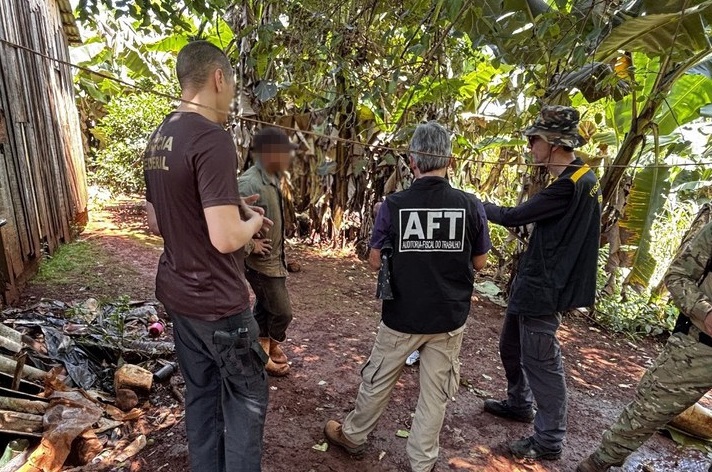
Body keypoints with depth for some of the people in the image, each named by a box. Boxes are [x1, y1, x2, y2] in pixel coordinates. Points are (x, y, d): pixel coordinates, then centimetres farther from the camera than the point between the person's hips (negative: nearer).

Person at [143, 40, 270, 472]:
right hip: (216, 301, -8)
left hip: (177, 292, 9)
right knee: (247, 396, 10)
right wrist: (252, 221, -6)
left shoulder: (158, 140, 7)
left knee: (201, 391, 20)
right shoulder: (213, 139, -22)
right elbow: (226, 238, -28)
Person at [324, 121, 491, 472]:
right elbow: (479, 262, 1)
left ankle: (353, 435, 40)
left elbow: (375, 262, -5)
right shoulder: (471, 206, -10)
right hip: (450, 317, 1)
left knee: (378, 381, 19)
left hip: (402, 315, -1)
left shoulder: (394, 205, -14)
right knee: (435, 393, 15)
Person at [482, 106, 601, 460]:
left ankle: (549, 440, 18)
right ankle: (520, 404, 40)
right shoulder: (581, 178, 10)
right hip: (534, 282, 10)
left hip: (543, 288, -10)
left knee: (540, 361, 2)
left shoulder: (570, 186, -23)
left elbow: (512, 217, -17)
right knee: (511, 346, 21)